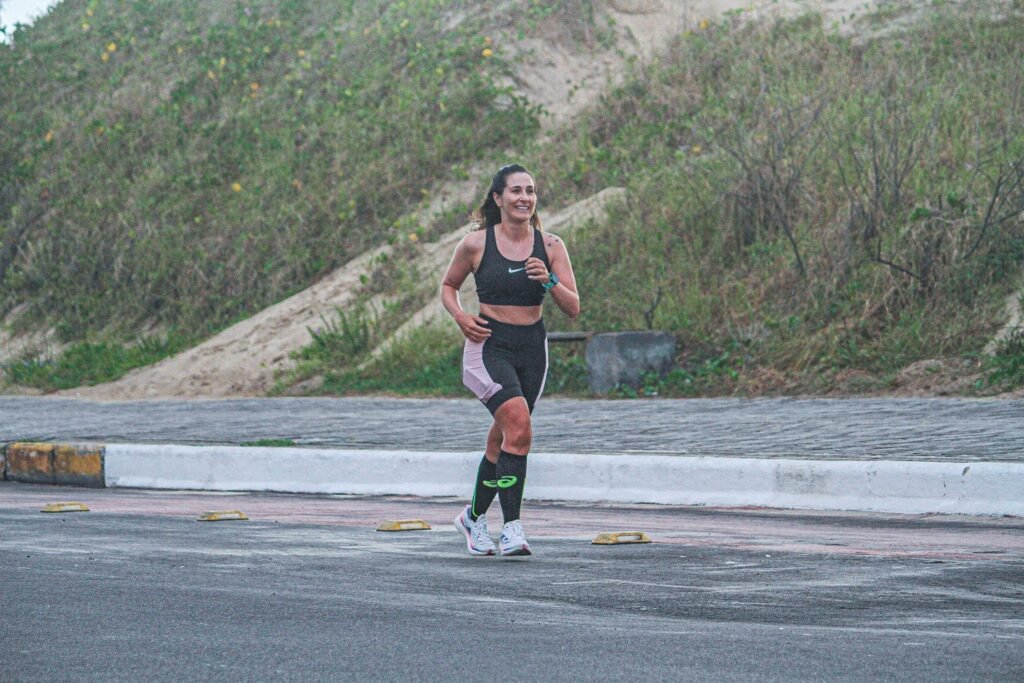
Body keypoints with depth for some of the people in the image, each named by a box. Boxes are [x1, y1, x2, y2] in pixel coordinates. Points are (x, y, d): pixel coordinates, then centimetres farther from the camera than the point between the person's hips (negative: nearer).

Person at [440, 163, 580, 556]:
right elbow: (448, 286, 12)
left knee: (503, 438, 15)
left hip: (532, 348, 4)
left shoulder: (550, 246, 1)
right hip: (489, 345, -4)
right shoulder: (476, 244, -4)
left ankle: (475, 517, 37)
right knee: (519, 427, -24)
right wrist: (460, 317, -7)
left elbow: (573, 309, -1)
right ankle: (512, 527, -23)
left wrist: (550, 281, -19)